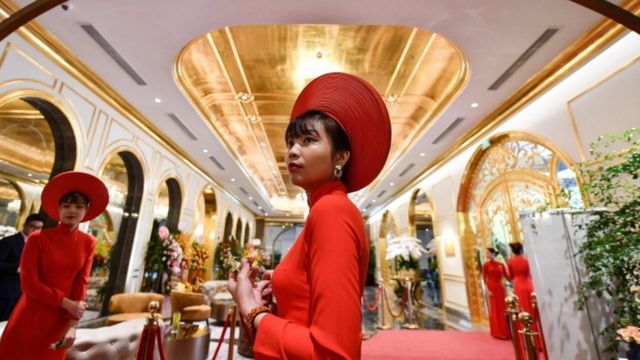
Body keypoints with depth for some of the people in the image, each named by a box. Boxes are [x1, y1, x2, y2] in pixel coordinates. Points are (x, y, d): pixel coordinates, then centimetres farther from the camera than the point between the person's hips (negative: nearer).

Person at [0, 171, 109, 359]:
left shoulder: (88, 243, -3)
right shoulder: (37, 239, -8)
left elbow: (81, 283, -3)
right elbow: (29, 282, -10)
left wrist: (72, 323, -10)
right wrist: (66, 303, -15)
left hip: (61, 318, 2)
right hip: (31, 315, -2)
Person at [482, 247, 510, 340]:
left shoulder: (501, 264, 6)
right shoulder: (486, 265, -3)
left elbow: (507, 276, 7)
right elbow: (484, 278, -6)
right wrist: (488, 290, -14)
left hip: (501, 288, 3)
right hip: (492, 288, -3)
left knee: (503, 309, 9)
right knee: (495, 310, 2)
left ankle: (506, 331, 22)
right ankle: (497, 332, 11)